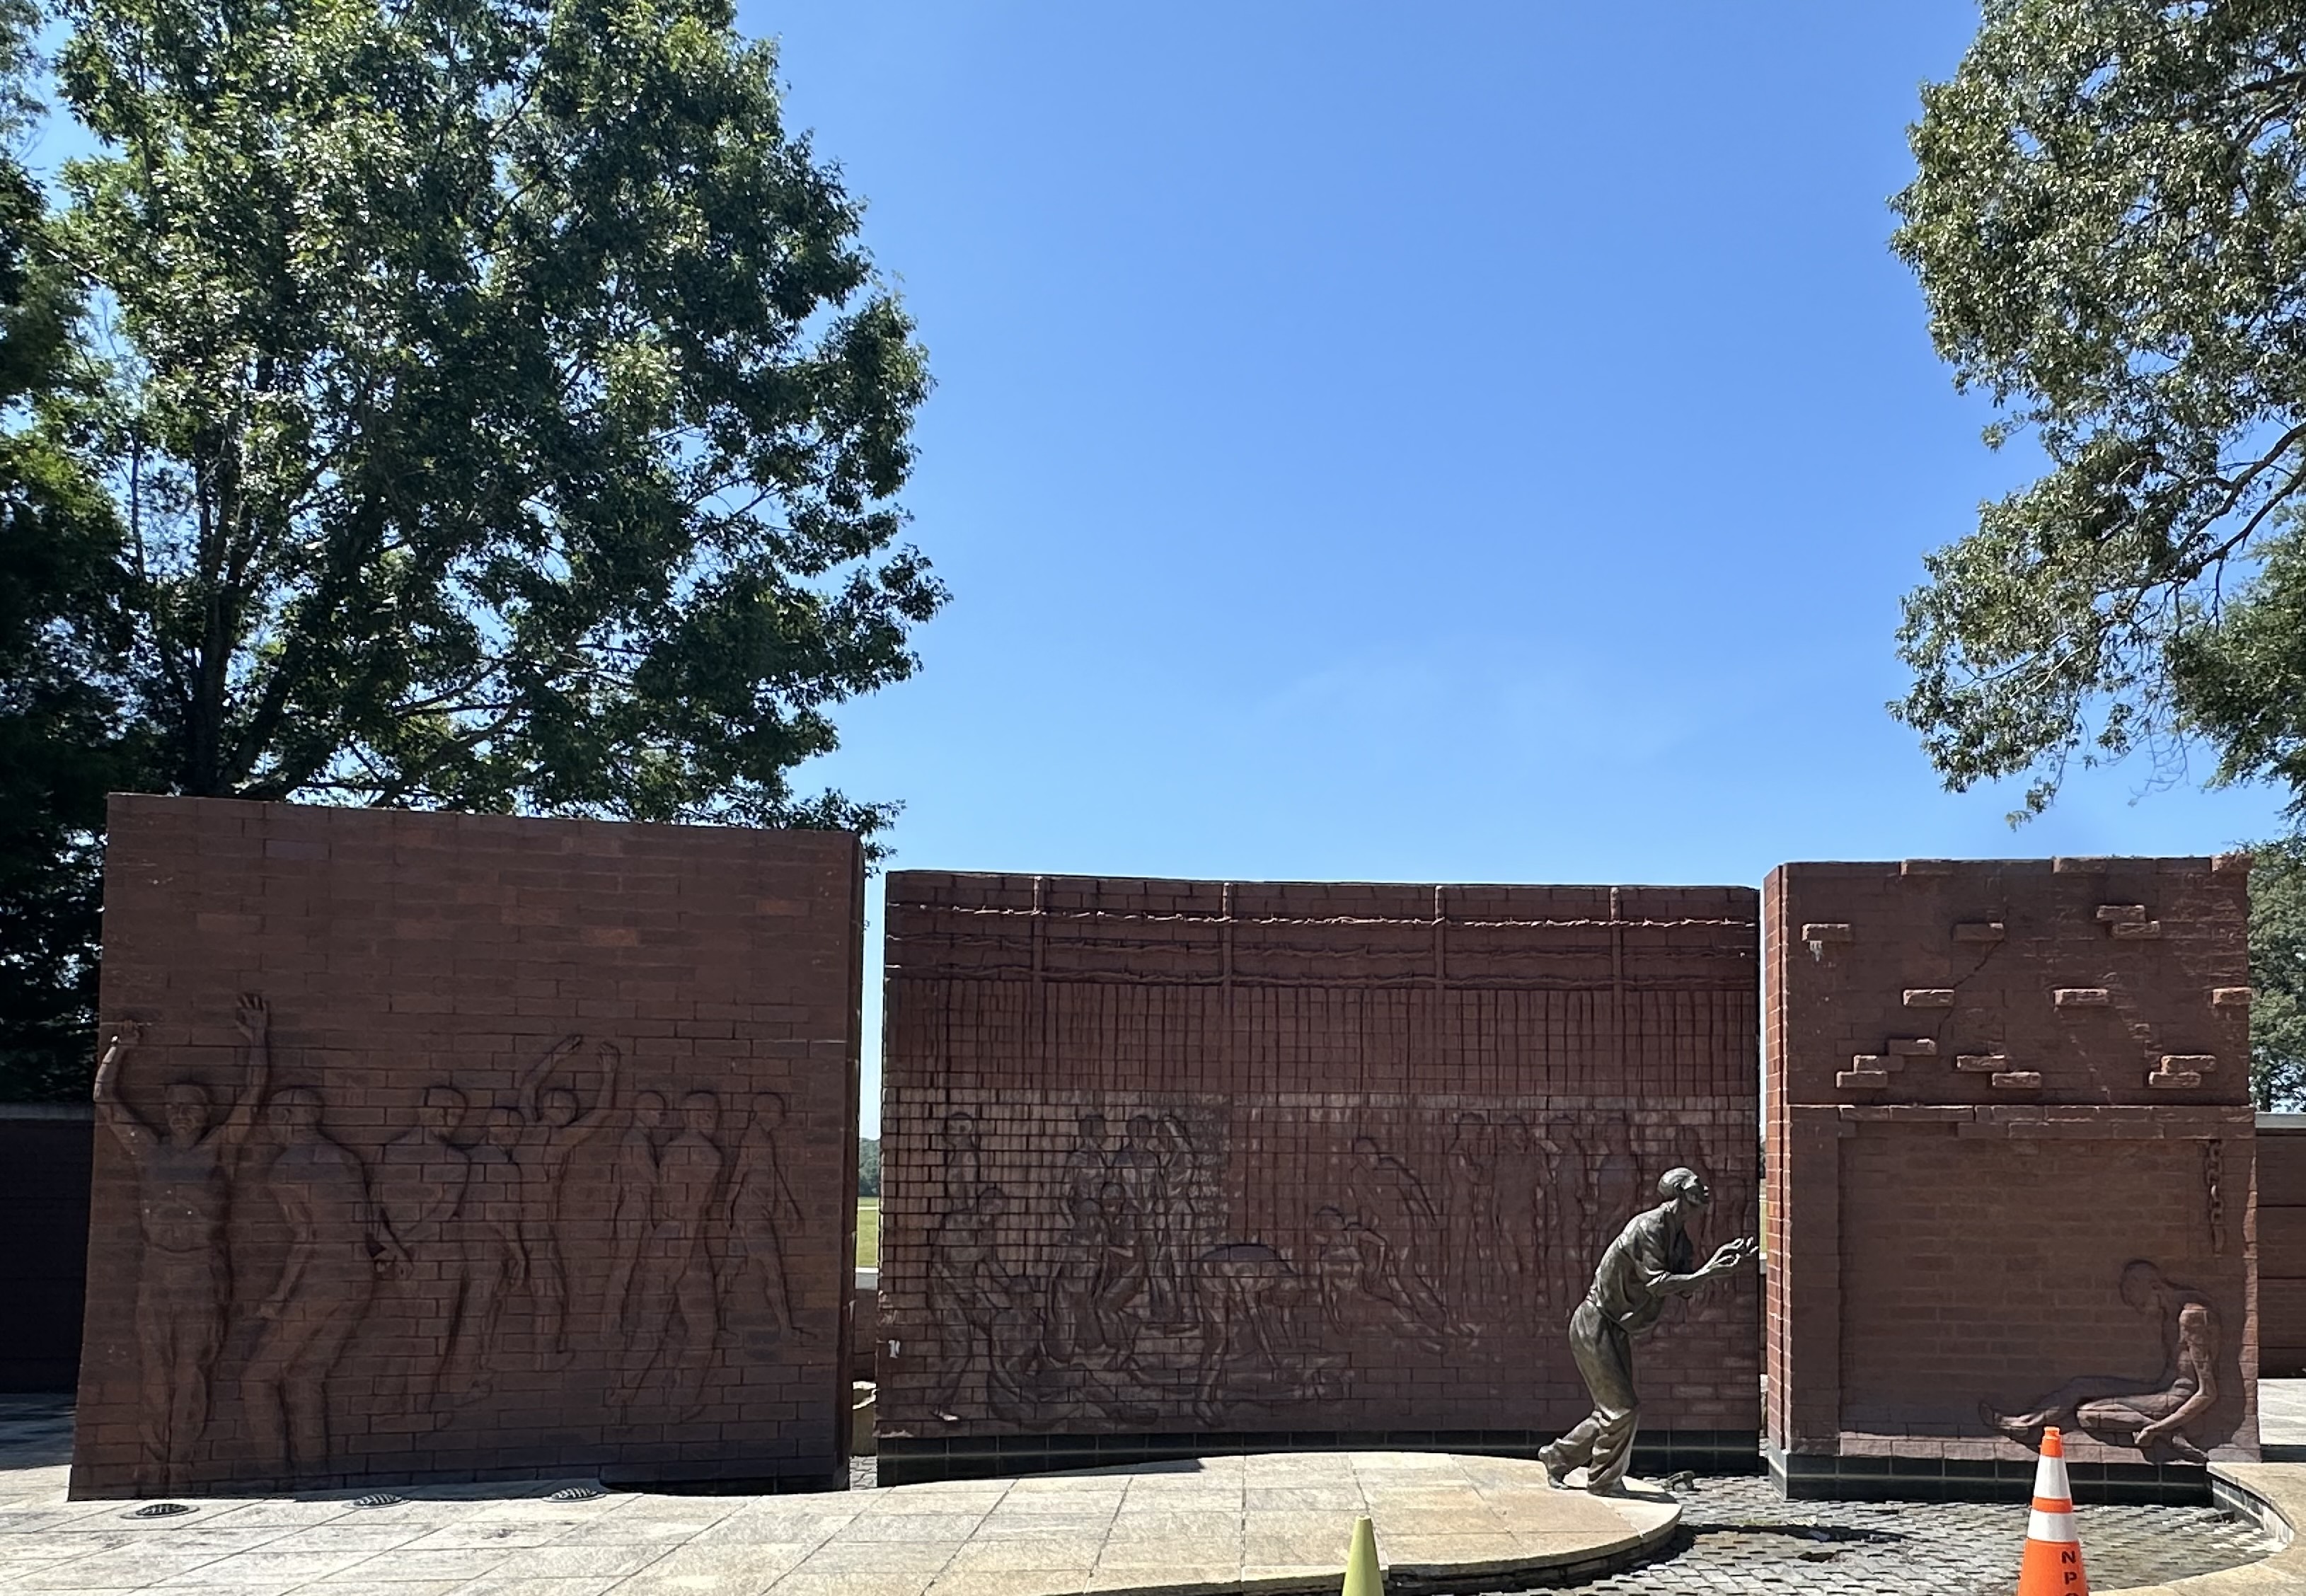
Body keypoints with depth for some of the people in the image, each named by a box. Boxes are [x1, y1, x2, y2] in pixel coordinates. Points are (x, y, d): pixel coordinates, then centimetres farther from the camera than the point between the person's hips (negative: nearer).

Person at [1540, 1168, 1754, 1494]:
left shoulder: (1677, 1234, 10)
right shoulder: (1648, 1227, -20)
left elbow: (1683, 1288, 3)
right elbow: (1657, 1283, -28)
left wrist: (1717, 1262, -7)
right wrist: (1706, 1274, -29)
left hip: (1617, 1330, 10)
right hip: (1594, 1325, -10)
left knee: (1612, 1410, 13)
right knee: (1623, 1409, -8)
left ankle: (1557, 1458, 28)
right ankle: (1603, 1482, 7)